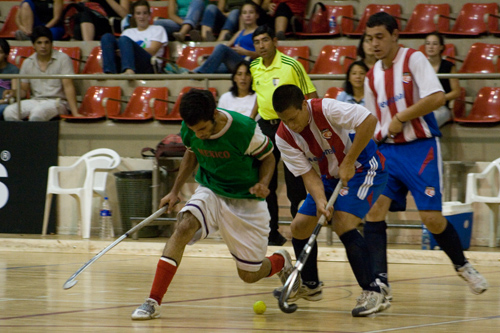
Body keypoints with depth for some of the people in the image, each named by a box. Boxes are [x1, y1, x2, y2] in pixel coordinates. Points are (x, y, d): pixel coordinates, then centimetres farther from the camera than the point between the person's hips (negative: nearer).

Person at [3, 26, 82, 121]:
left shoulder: (62, 59, 0)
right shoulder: (28, 63, 12)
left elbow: (68, 86, -7)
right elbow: (24, 90, 18)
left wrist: (75, 113, -16)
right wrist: (14, 92, -7)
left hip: (57, 102, -4)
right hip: (34, 101, 4)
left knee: (38, 112, -38)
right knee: (9, 111, -25)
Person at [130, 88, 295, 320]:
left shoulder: (244, 130, -25)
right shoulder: (189, 129, -13)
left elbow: (268, 157, -6)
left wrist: (263, 183, -25)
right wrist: (175, 191, 7)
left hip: (246, 202, -3)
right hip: (210, 192, 3)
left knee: (249, 275, 3)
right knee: (184, 227, -30)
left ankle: (281, 262, 42)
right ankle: (153, 302, -29)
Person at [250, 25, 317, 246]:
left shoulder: (291, 65, -12)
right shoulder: (254, 68, 5)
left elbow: (311, 96, -8)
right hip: (265, 126, 6)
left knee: (295, 183, -4)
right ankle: (271, 233, 15)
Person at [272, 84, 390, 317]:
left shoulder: (326, 109, -29)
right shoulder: (283, 138, -12)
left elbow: (369, 121, -32)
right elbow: (308, 174, -12)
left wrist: (348, 163, -28)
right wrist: (320, 201, -31)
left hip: (363, 169, -7)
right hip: (330, 176, 7)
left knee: (343, 224, -25)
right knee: (299, 227, 4)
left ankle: (373, 293, -23)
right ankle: (310, 285, 29)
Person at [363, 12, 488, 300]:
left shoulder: (414, 59, -7)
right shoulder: (373, 77, 11)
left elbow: (437, 97, -20)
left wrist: (400, 119, -14)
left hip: (421, 147, -6)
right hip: (388, 149, 6)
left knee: (431, 217, -10)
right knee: (374, 208, -12)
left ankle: (462, 265, 17)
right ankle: (380, 281, -10)